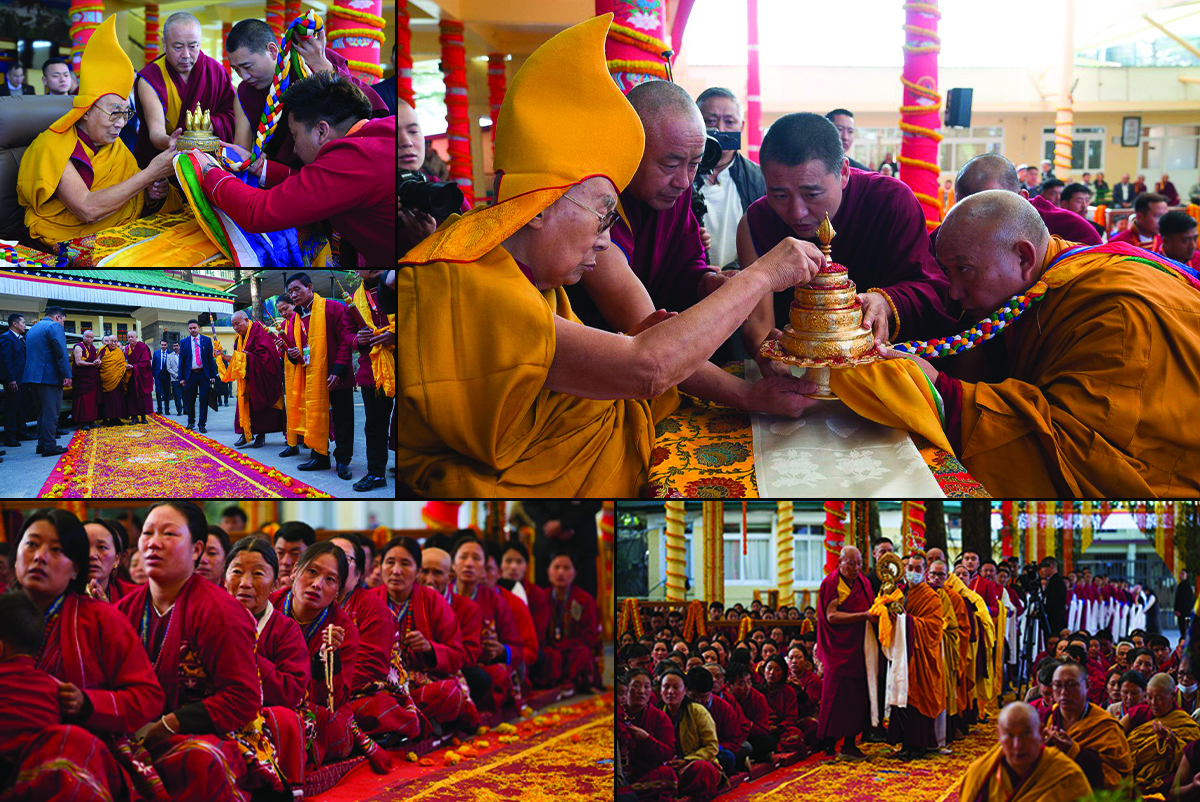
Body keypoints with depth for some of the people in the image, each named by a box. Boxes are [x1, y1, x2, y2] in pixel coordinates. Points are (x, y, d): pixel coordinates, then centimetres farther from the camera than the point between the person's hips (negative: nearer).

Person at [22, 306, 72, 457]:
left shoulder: (32, 330, 20)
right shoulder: (55, 327, -7)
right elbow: (61, 352, -17)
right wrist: (67, 375, -18)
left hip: (32, 376, 9)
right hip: (50, 377, -9)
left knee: (44, 411, 18)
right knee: (51, 412, -5)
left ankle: (42, 444, 21)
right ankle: (49, 446, -6)